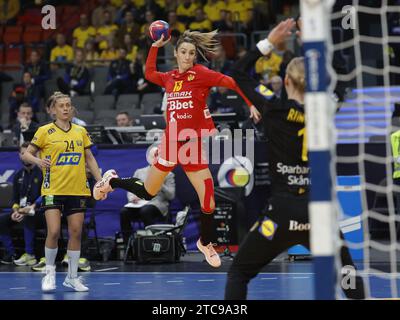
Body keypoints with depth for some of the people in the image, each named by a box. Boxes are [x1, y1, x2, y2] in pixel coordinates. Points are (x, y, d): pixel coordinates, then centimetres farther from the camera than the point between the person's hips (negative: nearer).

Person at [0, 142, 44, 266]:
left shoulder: (42, 172, -6)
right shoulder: (18, 175, 13)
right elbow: (15, 198, 12)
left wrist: (32, 207, -25)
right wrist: (16, 211, -8)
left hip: (39, 211, -6)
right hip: (22, 210, 6)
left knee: (27, 217, -37)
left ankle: (29, 255, -32)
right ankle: (11, 254, -13)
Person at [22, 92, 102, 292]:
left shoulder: (80, 131, 10)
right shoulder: (45, 131, -1)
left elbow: (89, 158, 16)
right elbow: (26, 154, 2)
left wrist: (100, 181, 8)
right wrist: (37, 160, -19)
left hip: (78, 190, 4)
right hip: (53, 189, -4)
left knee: (76, 232, 3)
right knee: (54, 231, -13)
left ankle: (72, 277, 13)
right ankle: (49, 273, 7)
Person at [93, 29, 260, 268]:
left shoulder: (200, 74, -6)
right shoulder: (170, 78, 5)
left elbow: (230, 82, -13)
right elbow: (149, 73, 20)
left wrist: (250, 104, -21)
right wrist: (156, 46, 16)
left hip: (194, 145, -2)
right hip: (171, 142, 2)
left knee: (208, 200, -5)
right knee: (147, 193, 12)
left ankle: (206, 243, 21)